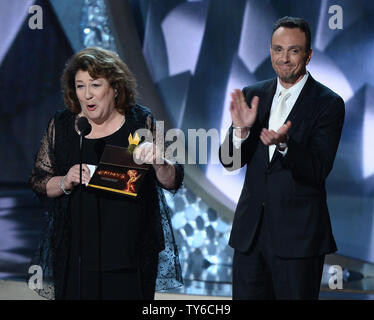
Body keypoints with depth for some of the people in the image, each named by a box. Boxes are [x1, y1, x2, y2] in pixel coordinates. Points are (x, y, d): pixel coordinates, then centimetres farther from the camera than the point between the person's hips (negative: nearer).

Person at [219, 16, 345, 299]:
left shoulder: (328, 104, -6)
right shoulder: (253, 95, 7)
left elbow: (319, 170, -15)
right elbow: (230, 162, 4)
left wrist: (283, 144, -32)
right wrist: (241, 130, -16)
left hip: (299, 234, -4)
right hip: (251, 231, 4)